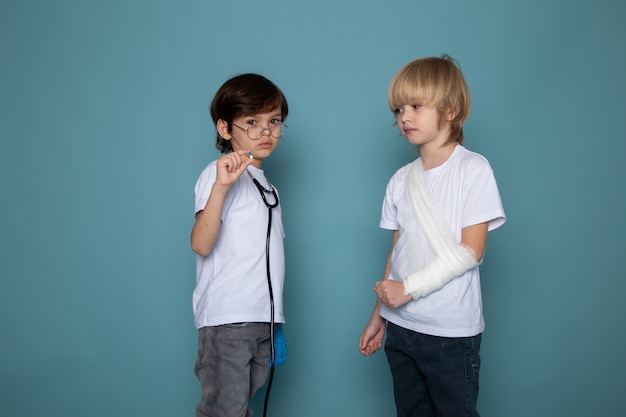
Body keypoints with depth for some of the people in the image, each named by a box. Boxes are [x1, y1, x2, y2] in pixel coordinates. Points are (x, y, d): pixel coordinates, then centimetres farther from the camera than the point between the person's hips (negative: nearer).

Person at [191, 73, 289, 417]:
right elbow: (202, 244, -22)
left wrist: (274, 321, 15)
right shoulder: (219, 173, -8)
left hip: (261, 317, 8)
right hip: (227, 318, -8)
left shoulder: (265, 184, 18)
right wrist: (221, 186, -34)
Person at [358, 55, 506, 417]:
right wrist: (379, 316, 9)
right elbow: (397, 252, 10)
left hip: (451, 332, -5)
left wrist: (409, 287, -15)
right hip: (401, 327, 5)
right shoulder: (401, 180, 7)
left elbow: (471, 251, -13)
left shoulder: (473, 169, -8)